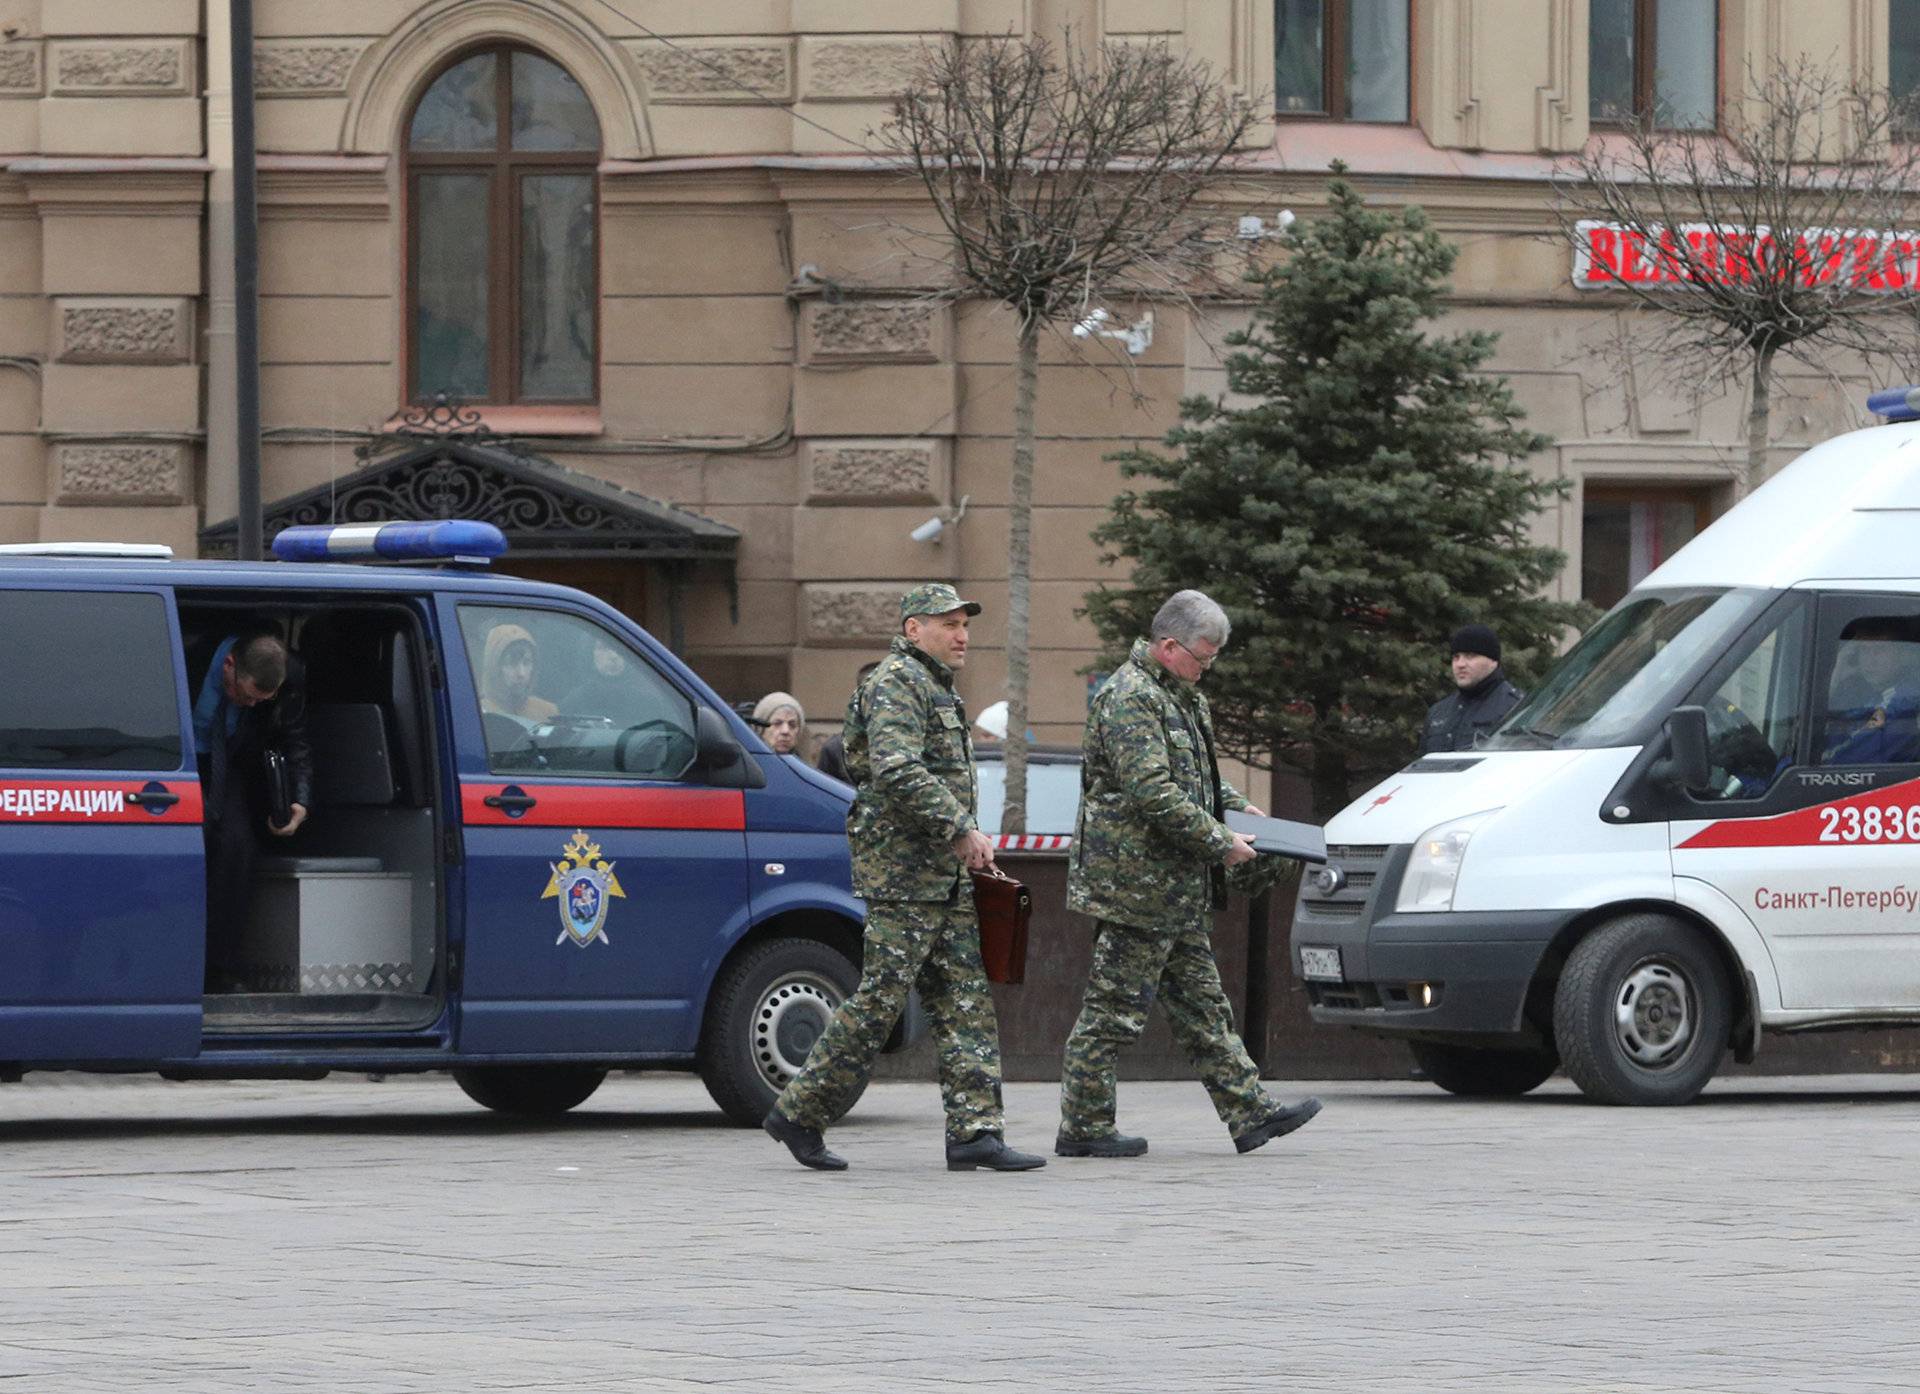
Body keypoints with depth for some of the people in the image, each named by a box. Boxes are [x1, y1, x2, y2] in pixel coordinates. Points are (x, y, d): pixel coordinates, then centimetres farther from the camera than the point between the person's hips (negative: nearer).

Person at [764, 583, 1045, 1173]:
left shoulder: (936, 688, 22)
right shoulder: (895, 683, -11)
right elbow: (897, 772, -24)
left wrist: (965, 844, 24)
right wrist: (961, 830, -22)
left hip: (946, 877, 10)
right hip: (901, 874, -10)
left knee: (966, 1005, 3)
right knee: (880, 1000, -8)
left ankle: (975, 1132, -1)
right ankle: (798, 1113, 1)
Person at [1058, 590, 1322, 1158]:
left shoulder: (1177, 695, 17)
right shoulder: (1130, 698, -17)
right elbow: (1153, 794, -24)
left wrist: (1237, 806, 15)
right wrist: (1220, 842, -18)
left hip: (1176, 894, 11)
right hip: (1137, 883, -11)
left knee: (1203, 1006, 12)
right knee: (1113, 1010, -4)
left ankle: (1251, 1113, 14)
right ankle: (1083, 1128, 2)